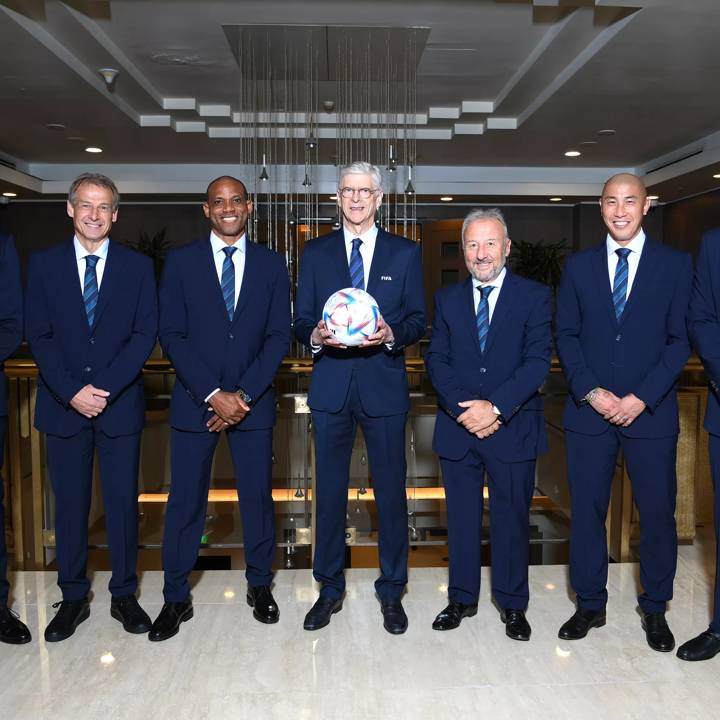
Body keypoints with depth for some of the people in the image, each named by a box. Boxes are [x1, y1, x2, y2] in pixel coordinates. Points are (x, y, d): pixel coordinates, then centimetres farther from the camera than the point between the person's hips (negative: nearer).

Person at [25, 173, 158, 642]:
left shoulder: (138, 266, 4)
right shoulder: (44, 264, 6)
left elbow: (145, 334, -4)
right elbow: (38, 335, 0)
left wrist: (105, 388, -13)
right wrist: (72, 391, -12)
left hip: (121, 404, -1)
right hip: (63, 405, 1)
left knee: (123, 502, 7)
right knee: (70, 504, 9)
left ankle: (124, 594, 22)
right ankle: (73, 598, 23)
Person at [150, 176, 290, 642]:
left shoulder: (271, 264, 5)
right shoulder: (181, 262, 2)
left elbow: (279, 337, 0)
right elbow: (173, 336, -4)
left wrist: (244, 394, -10)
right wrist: (213, 394, -13)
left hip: (253, 402, 1)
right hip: (195, 401, 0)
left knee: (258, 495, 9)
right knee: (185, 501, 5)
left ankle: (260, 585, 28)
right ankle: (176, 597, 21)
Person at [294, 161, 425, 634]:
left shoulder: (405, 253, 6)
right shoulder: (316, 252, 9)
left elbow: (418, 320, 4)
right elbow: (301, 321, 7)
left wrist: (391, 333, -17)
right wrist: (315, 335, -16)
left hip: (384, 386, -1)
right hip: (331, 386, 1)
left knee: (391, 490, 6)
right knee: (330, 489, 9)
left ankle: (392, 591, 23)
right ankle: (330, 588, 26)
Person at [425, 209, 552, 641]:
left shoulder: (535, 296, -1)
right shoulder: (448, 298, 8)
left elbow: (538, 360, -10)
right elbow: (436, 360, 1)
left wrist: (495, 407, -20)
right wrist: (463, 410, -13)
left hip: (514, 428, -2)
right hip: (458, 427, 3)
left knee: (512, 519, 9)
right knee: (462, 518, 12)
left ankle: (513, 605, 27)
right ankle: (462, 599, 29)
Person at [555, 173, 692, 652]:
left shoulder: (676, 265, 2)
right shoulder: (579, 266, 7)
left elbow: (680, 340, -2)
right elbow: (566, 335, 4)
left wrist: (641, 398, -12)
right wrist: (591, 392, -9)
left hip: (651, 412, -1)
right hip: (589, 410, 2)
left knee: (657, 511, 7)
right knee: (587, 509, 8)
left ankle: (655, 608, 27)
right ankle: (591, 604, 25)